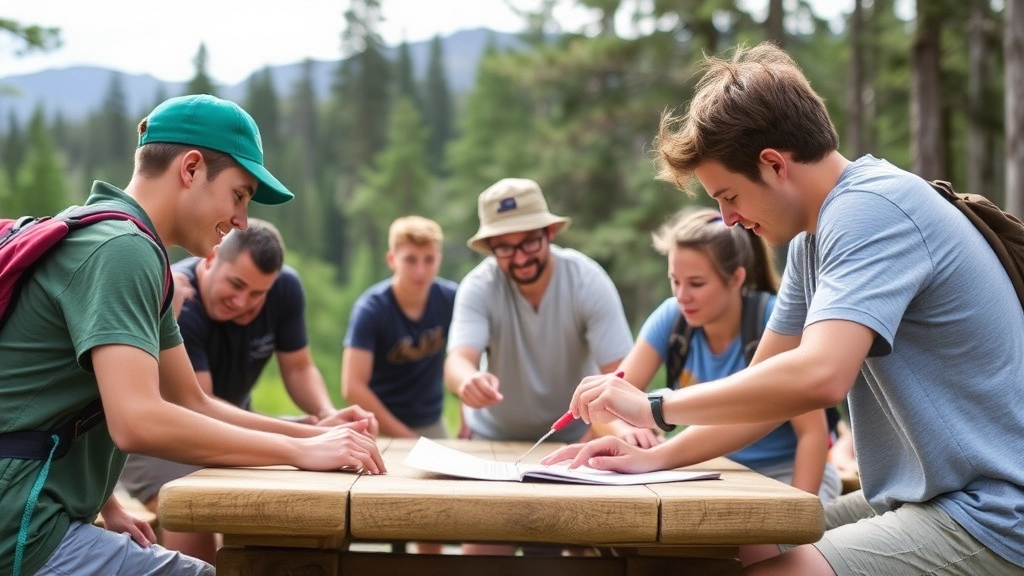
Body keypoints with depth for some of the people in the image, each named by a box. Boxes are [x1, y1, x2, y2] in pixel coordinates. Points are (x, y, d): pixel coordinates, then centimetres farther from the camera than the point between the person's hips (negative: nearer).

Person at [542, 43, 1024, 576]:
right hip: (917, 498, 9)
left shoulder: (871, 209, -19)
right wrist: (654, 458, 3)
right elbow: (766, 388, 15)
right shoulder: (814, 238, 11)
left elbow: (817, 378, -31)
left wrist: (654, 407, -19)